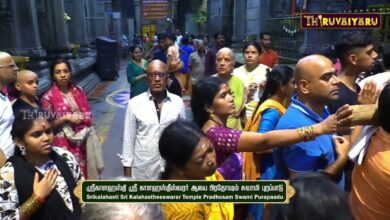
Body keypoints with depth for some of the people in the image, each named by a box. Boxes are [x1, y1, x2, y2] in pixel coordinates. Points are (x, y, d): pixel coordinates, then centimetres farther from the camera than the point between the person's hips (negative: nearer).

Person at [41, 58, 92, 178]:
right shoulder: (48, 97, -7)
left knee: (84, 173, 10)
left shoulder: (79, 91, 5)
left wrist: (81, 118, -8)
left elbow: (88, 114, 11)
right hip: (64, 144, -4)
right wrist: (66, 118, -16)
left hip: (83, 141, 4)